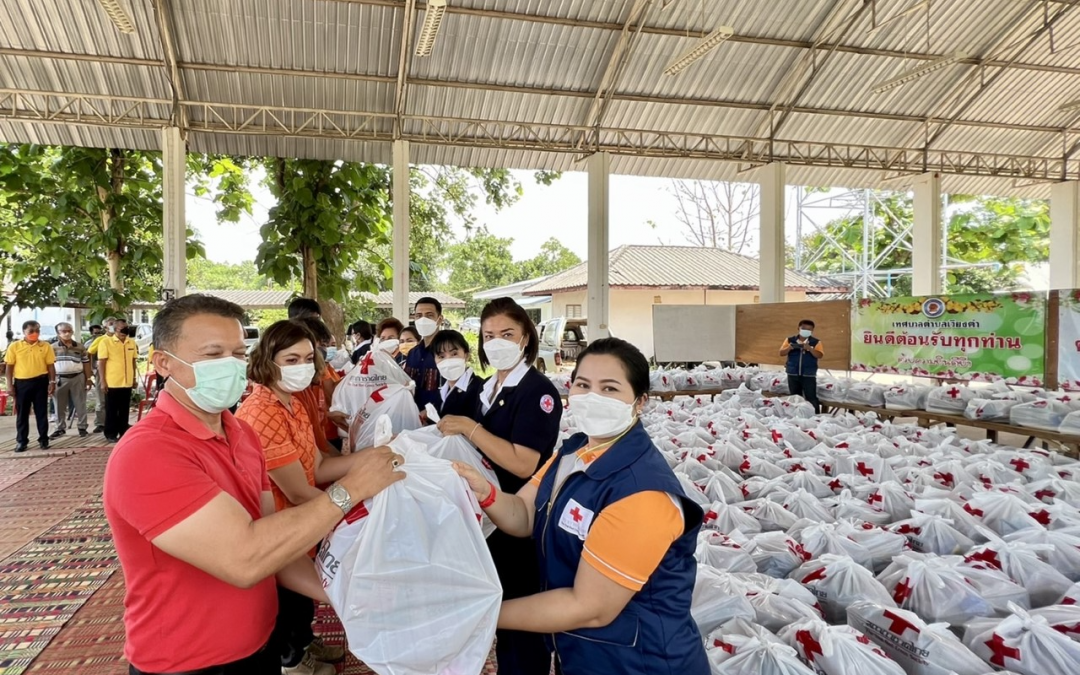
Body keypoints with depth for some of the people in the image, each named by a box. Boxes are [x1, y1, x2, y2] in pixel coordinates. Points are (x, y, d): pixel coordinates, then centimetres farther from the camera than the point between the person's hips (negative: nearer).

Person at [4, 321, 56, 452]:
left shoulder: (46, 346, 1)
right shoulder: (14, 346, 0)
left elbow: (51, 365, 4)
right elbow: (9, 366, 3)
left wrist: (52, 382, -4)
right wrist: (10, 385, -1)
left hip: (40, 382, 0)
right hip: (21, 382, 0)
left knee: (42, 412, 6)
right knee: (22, 413, 7)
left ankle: (43, 440, 13)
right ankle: (21, 441, 15)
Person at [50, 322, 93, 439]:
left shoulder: (80, 347, 5)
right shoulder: (53, 348, 1)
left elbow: (86, 363, 7)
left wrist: (88, 379, 3)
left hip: (78, 377, 0)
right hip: (60, 379, 0)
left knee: (80, 404, 5)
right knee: (60, 406, 8)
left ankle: (82, 427, 13)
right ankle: (60, 428, 19)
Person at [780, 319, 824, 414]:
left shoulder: (816, 342, 1)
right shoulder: (790, 340, 6)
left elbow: (820, 355, -8)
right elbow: (781, 353, 3)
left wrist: (810, 348, -22)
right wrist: (789, 348, -15)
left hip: (809, 375, -2)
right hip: (793, 374, 2)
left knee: (811, 398, -3)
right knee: (794, 397, 12)